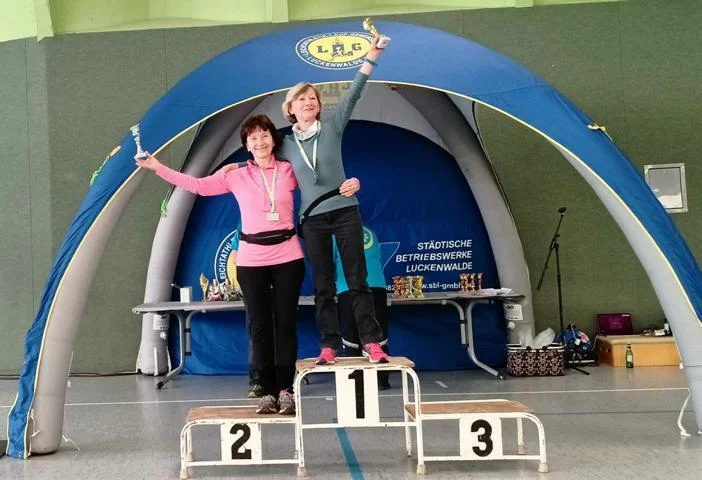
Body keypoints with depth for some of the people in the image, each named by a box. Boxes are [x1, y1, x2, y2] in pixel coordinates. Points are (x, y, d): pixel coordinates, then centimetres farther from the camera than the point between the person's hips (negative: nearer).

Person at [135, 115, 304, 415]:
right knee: (259, 326, 2)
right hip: (251, 260, 1)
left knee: (285, 323, 2)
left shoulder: (289, 171, 5)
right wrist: (158, 167, 4)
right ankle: (268, 392, 10)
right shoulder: (235, 175, 5)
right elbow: (197, 185, 7)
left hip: (288, 257, 0)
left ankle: (285, 390, 10)